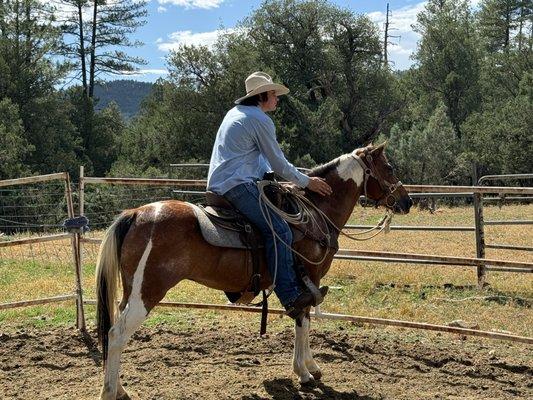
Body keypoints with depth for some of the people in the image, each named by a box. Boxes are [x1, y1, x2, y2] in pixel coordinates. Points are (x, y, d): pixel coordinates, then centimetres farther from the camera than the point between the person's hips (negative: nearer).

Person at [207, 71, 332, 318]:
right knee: (279, 231, -17)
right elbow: (278, 163, -4)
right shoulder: (260, 120, -8)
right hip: (236, 184, -11)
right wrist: (306, 182, 7)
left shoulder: (236, 113, 22)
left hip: (218, 183, 11)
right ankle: (290, 297, -22)